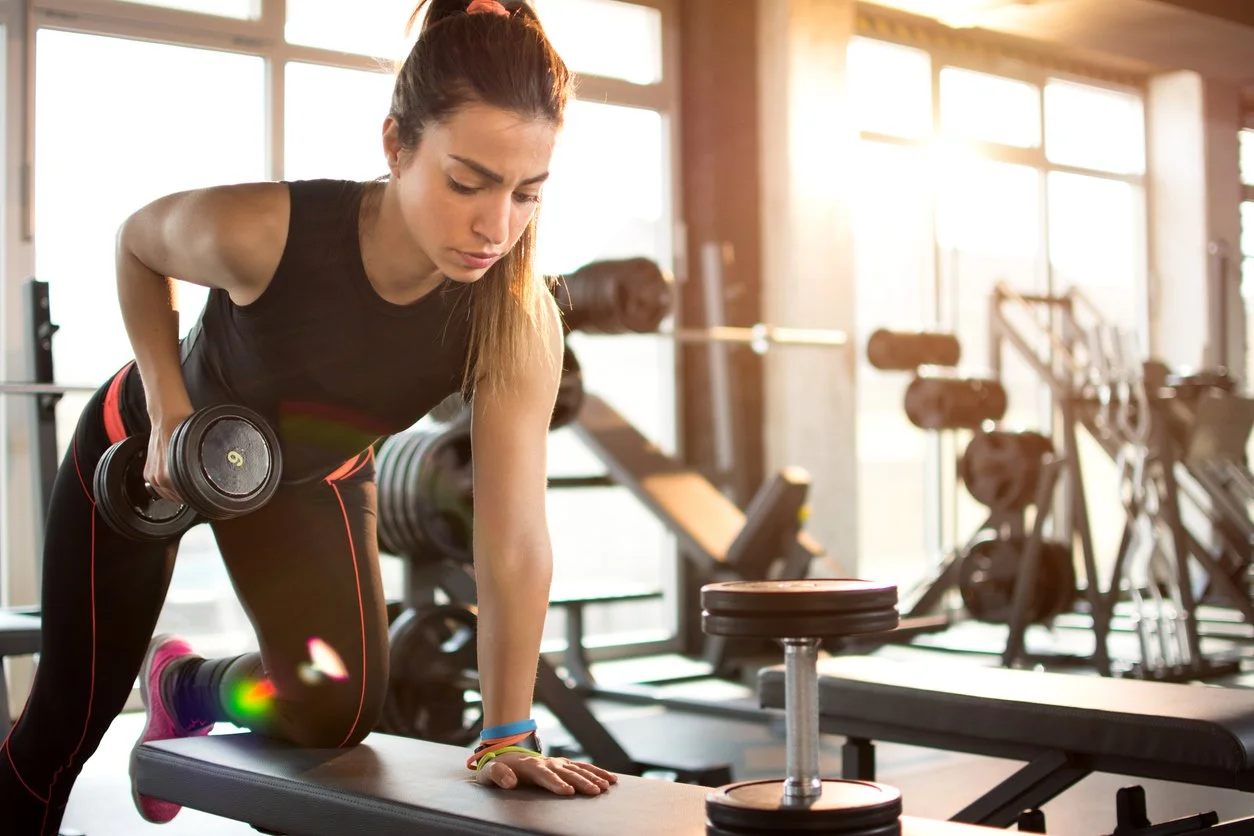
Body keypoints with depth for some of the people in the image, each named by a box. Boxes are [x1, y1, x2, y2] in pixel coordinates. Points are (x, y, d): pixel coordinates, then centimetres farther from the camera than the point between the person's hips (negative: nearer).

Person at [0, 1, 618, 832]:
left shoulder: (518, 326, -34)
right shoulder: (261, 232, -39)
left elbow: (515, 543, -32)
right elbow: (139, 243, -14)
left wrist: (507, 736, -33)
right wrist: (169, 407, -21)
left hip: (314, 478, 2)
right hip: (144, 450, -2)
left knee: (340, 709, -10)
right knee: (72, 716, 8)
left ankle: (185, 685, 23)